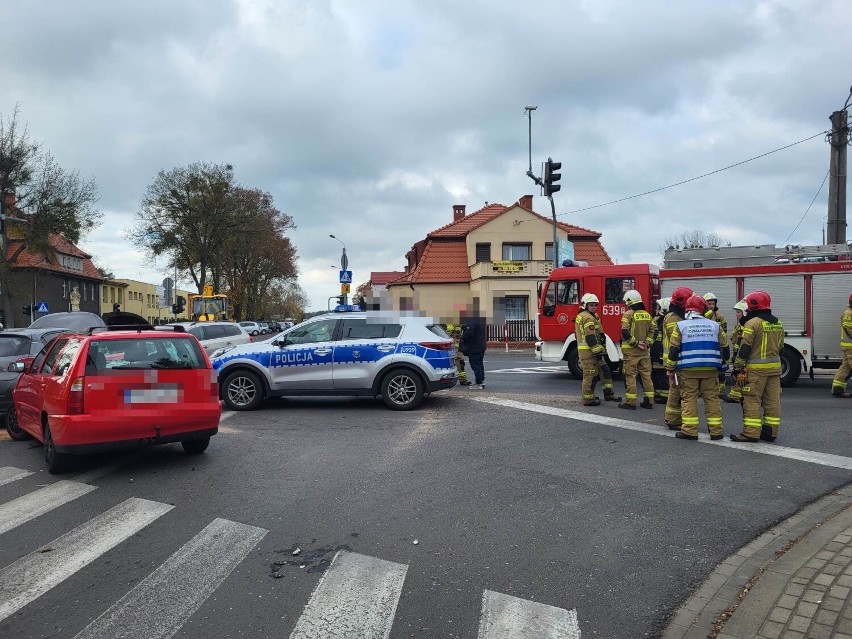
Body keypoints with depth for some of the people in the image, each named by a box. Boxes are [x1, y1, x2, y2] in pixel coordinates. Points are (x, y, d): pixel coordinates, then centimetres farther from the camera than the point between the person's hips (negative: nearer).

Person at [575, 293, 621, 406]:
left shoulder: (580, 316, 18)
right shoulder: (588, 318, -15)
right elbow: (590, 337, -21)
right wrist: (598, 352, -20)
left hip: (585, 349, 11)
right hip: (589, 350, -11)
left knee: (604, 369, 13)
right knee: (590, 374, -6)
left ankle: (608, 393, 17)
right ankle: (588, 399, 0)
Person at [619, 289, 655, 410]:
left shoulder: (628, 314, -9)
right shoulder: (647, 315, 11)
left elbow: (625, 332, -18)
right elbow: (652, 331, 9)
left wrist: (635, 343, -12)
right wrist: (647, 343, 2)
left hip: (631, 350, -6)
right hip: (645, 350, 6)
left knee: (630, 375, -2)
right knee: (646, 374, 10)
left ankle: (630, 402, -2)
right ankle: (649, 401, 13)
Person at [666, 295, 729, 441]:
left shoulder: (681, 325, -2)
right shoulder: (715, 325, 7)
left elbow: (674, 349, -4)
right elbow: (724, 348, 12)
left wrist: (670, 368, 4)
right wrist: (722, 364, 26)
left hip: (688, 370, -2)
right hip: (710, 369, 3)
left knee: (689, 398, 1)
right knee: (712, 398, 9)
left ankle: (689, 431, -1)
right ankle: (716, 431, 12)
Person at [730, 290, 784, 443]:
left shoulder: (752, 323, -13)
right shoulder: (777, 323, 12)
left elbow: (745, 348, -14)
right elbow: (780, 346, 18)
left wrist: (737, 366, -8)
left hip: (756, 368, -7)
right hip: (775, 366, 7)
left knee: (752, 400, -4)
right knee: (772, 400, 9)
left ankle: (751, 432, -5)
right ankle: (770, 432, 14)